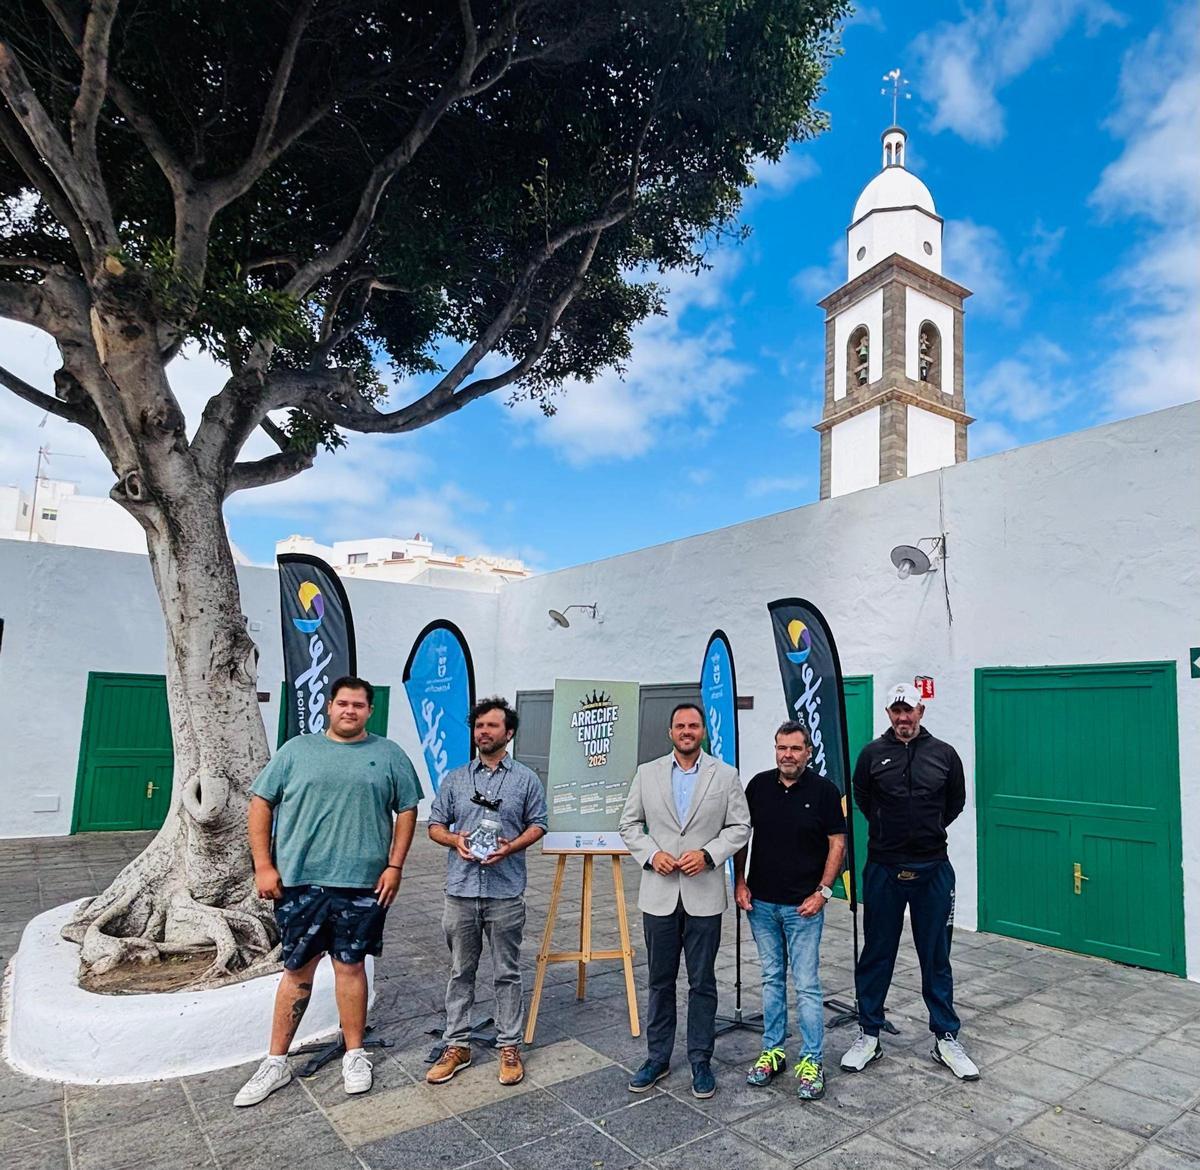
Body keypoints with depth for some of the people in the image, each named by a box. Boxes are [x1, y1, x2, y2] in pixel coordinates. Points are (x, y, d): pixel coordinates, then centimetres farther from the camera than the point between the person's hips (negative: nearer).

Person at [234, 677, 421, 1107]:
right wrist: (264, 866, -1)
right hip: (299, 882, 0)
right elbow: (261, 803, 5)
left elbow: (407, 811, 6)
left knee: (350, 966, 10)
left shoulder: (389, 755, 4)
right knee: (297, 970, 10)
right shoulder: (297, 749, 4)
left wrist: (395, 866, -1)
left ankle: (354, 1055, 26)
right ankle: (276, 1063, 25)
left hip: (362, 884, 0)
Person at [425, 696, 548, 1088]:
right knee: (460, 972, 12)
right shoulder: (454, 779, 7)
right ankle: (457, 1045, 25)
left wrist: (511, 847, -13)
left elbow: (537, 824, 5)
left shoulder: (526, 779, 2)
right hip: (460, 891, 2)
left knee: (507, 973, 8)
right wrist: (455, 840, -11)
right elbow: (435, 825, 10)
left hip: (505, 893, -2)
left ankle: (510, 1047, 21)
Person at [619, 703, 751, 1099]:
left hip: (704, 896, -1)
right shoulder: (647, 773, 3)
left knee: (702, 983, 9)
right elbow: (630, 824, 6)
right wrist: (651, 854, -10)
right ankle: (657, 1058, 28)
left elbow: (740, 827, 0)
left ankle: (701, 1061, 25)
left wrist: (708, 854, -13)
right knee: (660, 981, 13)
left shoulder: (726, 775, 0)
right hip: (659, 894, 1)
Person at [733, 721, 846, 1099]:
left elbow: (837, 843, -4)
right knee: (771, 979, 15)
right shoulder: (759, 785, 0)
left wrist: (823, 891, -10)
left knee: (806, 985, 2)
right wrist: (739, 882, 2)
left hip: (803, 905, -3)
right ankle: (773, 1051, 27)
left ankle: (812, 1061, 15)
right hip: (761, 902, 4)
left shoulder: (824, 791, -8)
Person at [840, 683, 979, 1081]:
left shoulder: (944, 754, 0)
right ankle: (869, 1036, 22)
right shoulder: (873, 754, -4)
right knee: (875, 955, 9)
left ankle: (945, 1039, 26)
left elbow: (956, 802, 15)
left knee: (936, 958, 11)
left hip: (933, 870, 1)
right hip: (883, 869, 0)